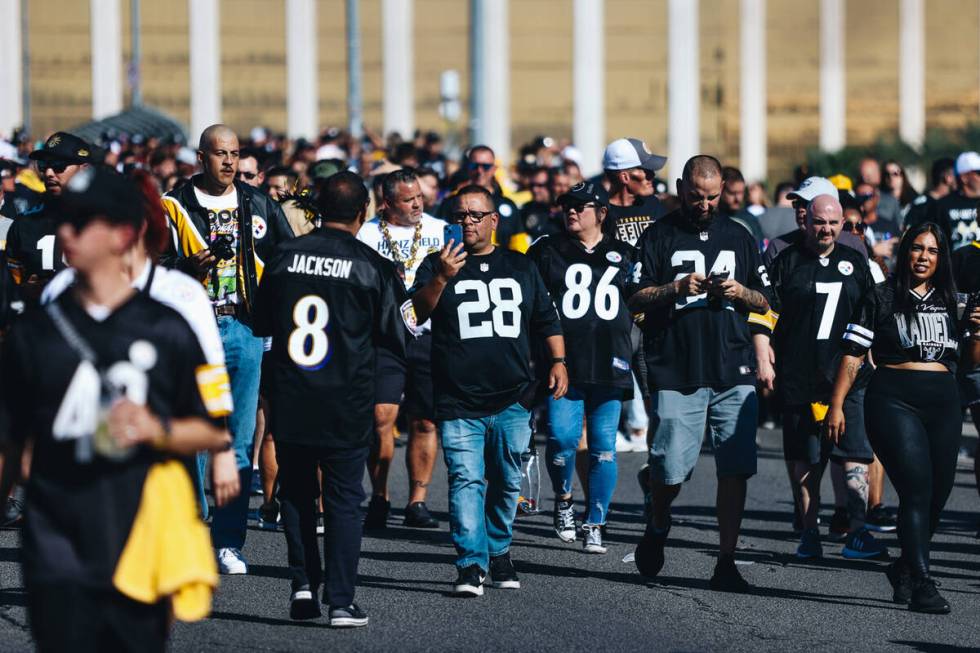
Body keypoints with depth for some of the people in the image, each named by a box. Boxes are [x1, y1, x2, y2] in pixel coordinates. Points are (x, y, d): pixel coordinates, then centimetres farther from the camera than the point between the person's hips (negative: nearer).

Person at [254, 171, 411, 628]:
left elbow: (261, 324, 11)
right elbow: (397, 339, -1)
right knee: (344, 499, 5)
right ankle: (341, 601, 2)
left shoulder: (284, 256, 0)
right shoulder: (372, 267, -7)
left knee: (295, 491, 17)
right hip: (346, 407, -2)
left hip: (288, 401, 2)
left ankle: (304, 584, 11)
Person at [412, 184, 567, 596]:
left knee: (507, 481, 8)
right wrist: (442, 279, -27)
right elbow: (419, 312, -11)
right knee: (466, 480, -12)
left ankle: (499, 553, 23)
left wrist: (558, 361, 9)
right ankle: (471, 565, -15)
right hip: (459, 403, -3)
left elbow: (547, 319, 22)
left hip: (512, 400, 3)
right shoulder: (437, 265, 5)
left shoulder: (520, 268, 15)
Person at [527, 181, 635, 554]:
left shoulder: (622, 255, 14)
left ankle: (595, 526, 6)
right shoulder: (547, 252, 9)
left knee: (603, 447, -1)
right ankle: (563, 500, 15)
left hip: (609, 365, 1)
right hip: (563, 364, -1)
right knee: (562, 438, -13)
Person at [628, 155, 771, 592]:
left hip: (734, 373, 3)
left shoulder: (738, 237, 15)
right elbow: (635, 297, -1)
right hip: (675, 372, -3)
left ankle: (726, 564, 3)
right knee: (672, 469, -6)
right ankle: (658, 527, 26)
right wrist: (676, 287, -16)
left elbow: (764, 301, 17)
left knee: (735, 469, -3)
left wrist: (740, 292, -3)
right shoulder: (659, 236, 5)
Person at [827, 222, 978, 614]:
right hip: (894, 401, -5)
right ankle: (921, 584, -18)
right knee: (917, 489, -16)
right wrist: (836, 405, -4)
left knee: (939, 493, 7)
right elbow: (853, 355, 2)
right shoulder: (882, 298, 2)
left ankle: (904, 568, 28)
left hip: (943, 404, 5)